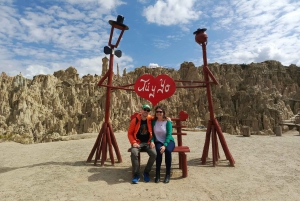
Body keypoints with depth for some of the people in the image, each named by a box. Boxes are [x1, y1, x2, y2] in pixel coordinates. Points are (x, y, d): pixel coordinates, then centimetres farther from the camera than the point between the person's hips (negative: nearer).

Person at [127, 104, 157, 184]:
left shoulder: (151, 120, -1)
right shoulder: (135, 120, -4)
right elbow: (130, 133, 0)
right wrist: (133, 142, -11)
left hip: (148, 142, 1)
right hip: (138, 142, -1)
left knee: (154, 154, -24)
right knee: (134, 153, -30)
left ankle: (146, 172, 0)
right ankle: (136, 175, -10)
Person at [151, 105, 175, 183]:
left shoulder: (168, 122, -5)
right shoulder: (153, 122, 2)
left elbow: (169, 135, -13)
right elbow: (152, 134, 0)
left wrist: (164, 145, -25)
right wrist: (152, 141, -19)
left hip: (168, 141, -1)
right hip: (158, 142, 1)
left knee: (168, 150, -33)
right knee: (159, 150, -32)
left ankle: (168, 174, -20)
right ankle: (157, 174, -20)